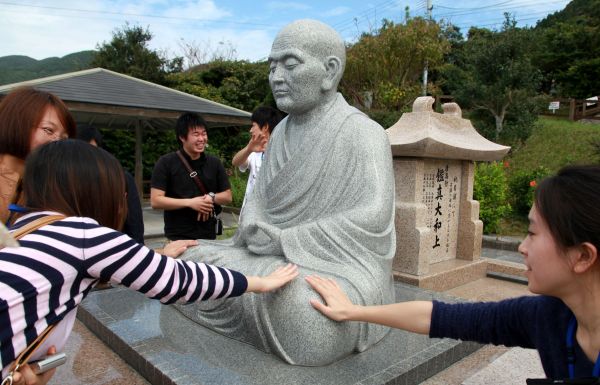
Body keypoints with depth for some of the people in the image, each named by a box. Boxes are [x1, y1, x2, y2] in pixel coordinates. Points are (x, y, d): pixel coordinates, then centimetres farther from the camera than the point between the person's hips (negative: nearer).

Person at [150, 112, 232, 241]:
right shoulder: (166, 163, -6)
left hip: (208, 236, 4)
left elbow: (227, 196, 8)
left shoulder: (214, 163, 5)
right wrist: (189, 202, -19)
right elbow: (155, 201, -11)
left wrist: (211, 197, -12)